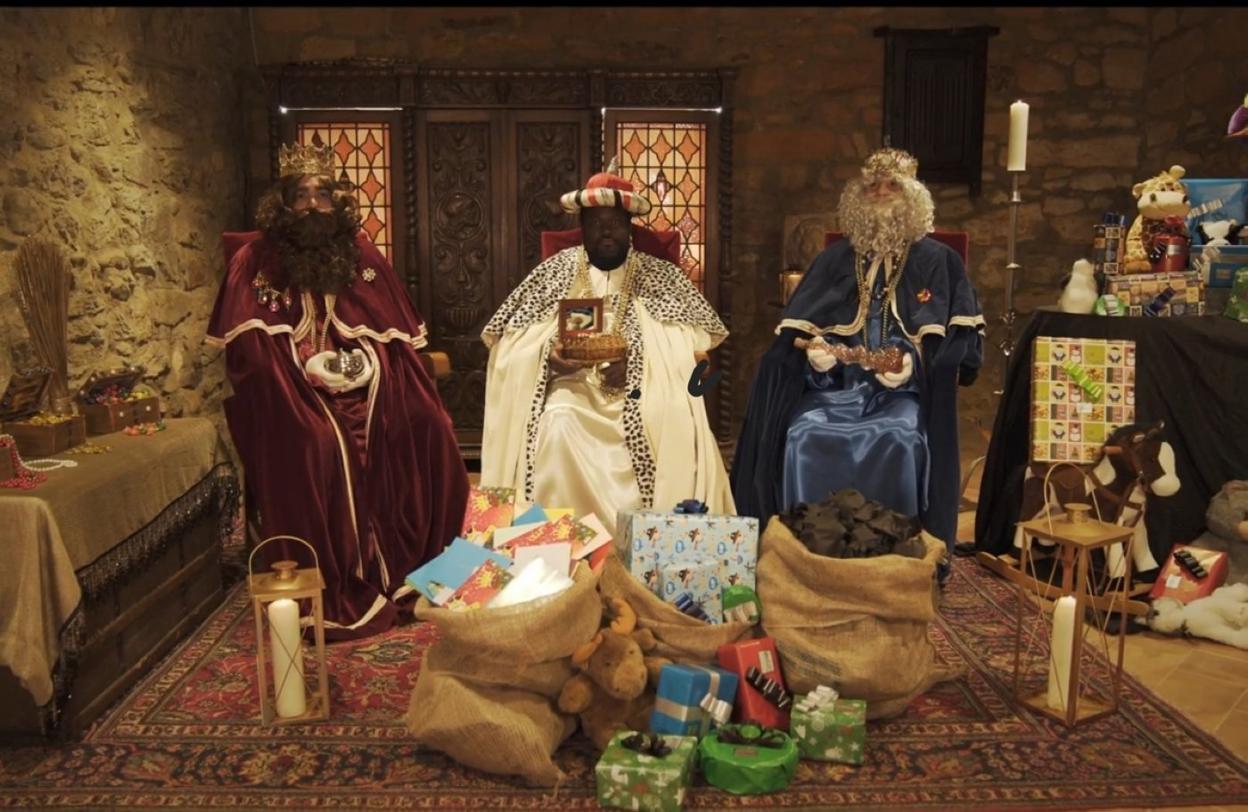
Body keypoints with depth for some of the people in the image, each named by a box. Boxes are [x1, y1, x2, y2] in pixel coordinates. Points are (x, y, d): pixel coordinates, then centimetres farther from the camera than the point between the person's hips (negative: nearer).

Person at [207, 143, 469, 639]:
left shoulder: (360, 253, 13)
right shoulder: (256, 263, 4)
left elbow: (399, 332, 12)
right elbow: (247, 352, -4)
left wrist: (366, 364, -7)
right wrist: (307, 368, -17)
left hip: (364, 378, 3)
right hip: (294, 390, -3)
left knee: (425, 428, -21)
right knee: (320, 446, -33)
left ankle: (419, 571, -7)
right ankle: (332, 597, -22)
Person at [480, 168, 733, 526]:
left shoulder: (661, 275, 11)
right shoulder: (555, 272, 13)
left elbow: (695, 347, 1)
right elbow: (513, 343, 8)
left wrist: (638, 366, -15)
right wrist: (549, 358, -14)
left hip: (642, 393, 0)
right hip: (572, 387, 0)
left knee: (674, 428, -29)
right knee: (557, 426, -31)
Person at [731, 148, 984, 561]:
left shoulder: (937, 261, 8)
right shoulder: (834, 259, 15)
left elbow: (961, 338, 1)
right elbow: (794, 330, 10)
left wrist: (914, 365, -17)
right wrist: (812, 352, -12)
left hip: (902, 390, -2)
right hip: (834, 384, 2)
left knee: (899, 440, -34)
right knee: (804, 436, -28)